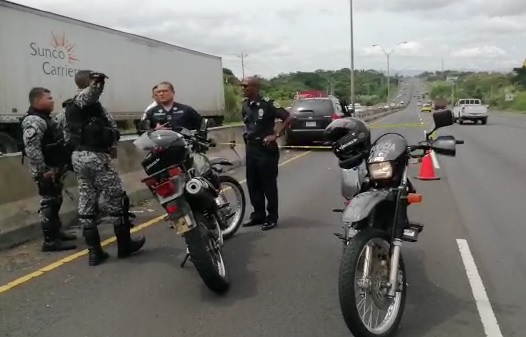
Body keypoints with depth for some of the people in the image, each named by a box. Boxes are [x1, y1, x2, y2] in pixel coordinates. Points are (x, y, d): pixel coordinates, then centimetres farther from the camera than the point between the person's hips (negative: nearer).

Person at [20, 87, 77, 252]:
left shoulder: (45, 118, 16)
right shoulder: (33, 121, -18)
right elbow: (31, 149, -27)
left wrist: (58, 167, 22)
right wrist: (43, 171, -25)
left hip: (54, 169, 11)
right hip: (46, 172, -11)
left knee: (56, 201, 18)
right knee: (48, 203, -7)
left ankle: (56, 232, 31)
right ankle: (50, 241, -3)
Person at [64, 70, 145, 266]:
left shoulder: (70, 107, 18)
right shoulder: (87, 99, -8)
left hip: (78, 157, 9)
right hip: (95, 156, -9)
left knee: (86, 205, 7)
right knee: (117, 200, 2)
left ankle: (94, 252, 11)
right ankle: (124, 245, 12)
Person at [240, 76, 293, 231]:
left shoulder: (268, 103, -13)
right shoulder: (245, 106, 9)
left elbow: (288, 118, -14)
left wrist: (276, 135, -15)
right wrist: (246, 134, 11)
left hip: (266, 149, -7)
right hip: (251, 149, 7)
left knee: (269, 185, 0)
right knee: (253, 184, 11)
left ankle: (272, 217, 11)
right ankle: (258, 214, 22)